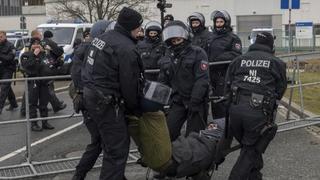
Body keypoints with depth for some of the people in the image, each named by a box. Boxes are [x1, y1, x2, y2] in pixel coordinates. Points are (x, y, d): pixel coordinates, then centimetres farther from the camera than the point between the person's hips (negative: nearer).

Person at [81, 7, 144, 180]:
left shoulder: (103, 37, 11)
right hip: (107, 103, -10)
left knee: (111, 143, 23)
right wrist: (135, 108, 2)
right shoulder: (126, 49, -19)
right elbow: (129, 84, -15)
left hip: (91, 95, 10)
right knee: (118, 149, -3)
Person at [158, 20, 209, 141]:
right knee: (168, 134, -4)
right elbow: (163, 81, 16)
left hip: (196, 102, -4)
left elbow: (202, 80, -14)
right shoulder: (167, 58, 11)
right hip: (177, 102, 5)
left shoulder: (197, 53, -6)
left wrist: (194, 102, -19)